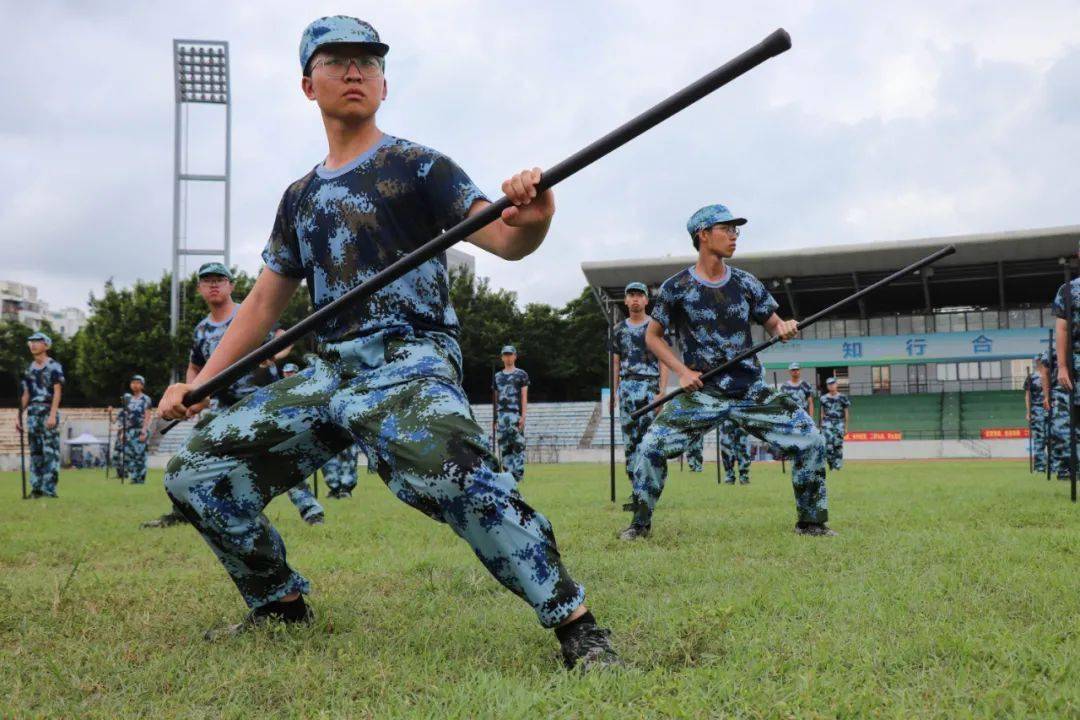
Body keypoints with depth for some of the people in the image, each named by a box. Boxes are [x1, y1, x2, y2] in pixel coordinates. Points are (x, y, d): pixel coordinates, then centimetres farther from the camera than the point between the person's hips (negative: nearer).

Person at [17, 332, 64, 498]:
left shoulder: (54, 367, -2)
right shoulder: (29, 369, 16)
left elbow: (57, 392, -9)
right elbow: (26, 395, 18)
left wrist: (52, 415, -19)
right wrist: (19, 416, 12)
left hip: (48, 412, -6)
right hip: (32, 413, 6)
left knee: (51, 451, -7)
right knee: (35, 451, 7)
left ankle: (49, 488, -7)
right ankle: (36, 488, 11)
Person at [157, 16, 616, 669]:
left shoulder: (416, 167, 1)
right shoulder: (301, 197, 18)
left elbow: (502, 238, -13)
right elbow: (266, 302, 24)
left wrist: (529, 222, -38)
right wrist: (198, 384, 17)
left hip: (409, 365, -7)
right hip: (331, 375, 7)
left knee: (453, 476, -36)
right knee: (198, 476, 4)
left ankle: (578, 628, -26)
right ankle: (281, 607, 21)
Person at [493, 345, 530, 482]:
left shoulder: (521, 374, 6)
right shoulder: (497, 376, 18)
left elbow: (524, 396, -1)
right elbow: (496, 398, 18)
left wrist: (523, 416, -11)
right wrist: (495, 419, 12)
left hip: (516, 414, -4)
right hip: (501, 415, 4)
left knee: (518, 445, -9)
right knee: (504, 446, 1)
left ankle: (518, 473, -9)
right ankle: (509, 474, 4)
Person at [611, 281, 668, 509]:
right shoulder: (619, 329, 15)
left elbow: (664, 362, 1)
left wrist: (662, 392, -10)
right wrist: (615, 392, 9)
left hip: (649, 386, -4)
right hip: (627, 387, 4)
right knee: (629, 441, 3)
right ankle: (636, 491, 7)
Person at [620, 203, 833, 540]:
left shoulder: (746, 283, 4)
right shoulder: (676, 287, -5)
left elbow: (773, 325, 10)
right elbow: (653, 336, 5)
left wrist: (784, 328, -15)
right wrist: (682, 371, -9)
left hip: (751, 391, 3)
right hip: (701, 392, -2)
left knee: (811, 441, -6)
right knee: (651, 447, -16)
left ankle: (810, 521, 13)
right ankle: (641, 523, 6)